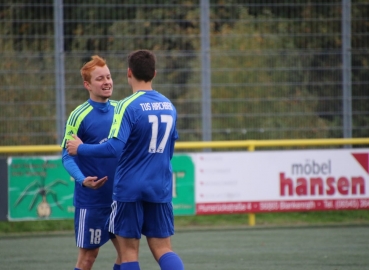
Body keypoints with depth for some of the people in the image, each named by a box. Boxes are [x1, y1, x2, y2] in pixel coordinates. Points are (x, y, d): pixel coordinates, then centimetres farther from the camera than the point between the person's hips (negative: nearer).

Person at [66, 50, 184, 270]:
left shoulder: (128, 106, -13)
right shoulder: (169, 106, 7)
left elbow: (114, 148, -21)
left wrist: (80, 149, -8)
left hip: (130, 188, -5)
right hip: (160, 189, 5)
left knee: (129, 249, 5)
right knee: (163, 249, 7)